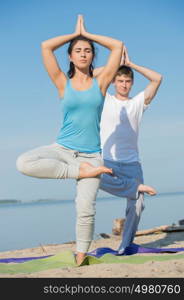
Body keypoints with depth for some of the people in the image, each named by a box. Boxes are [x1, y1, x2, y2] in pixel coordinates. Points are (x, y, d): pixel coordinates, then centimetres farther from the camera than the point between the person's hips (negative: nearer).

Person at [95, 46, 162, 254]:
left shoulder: (138, 102, 13)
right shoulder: (105, 100, 11)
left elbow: (157, 79, 2)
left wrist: (130, 64, 5)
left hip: (131, 162, 2)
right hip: (107, 160, -1)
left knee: (136, 205, -9)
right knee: (98, 178, -35)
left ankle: (125, 245, 2)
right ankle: (138, 187, -17)